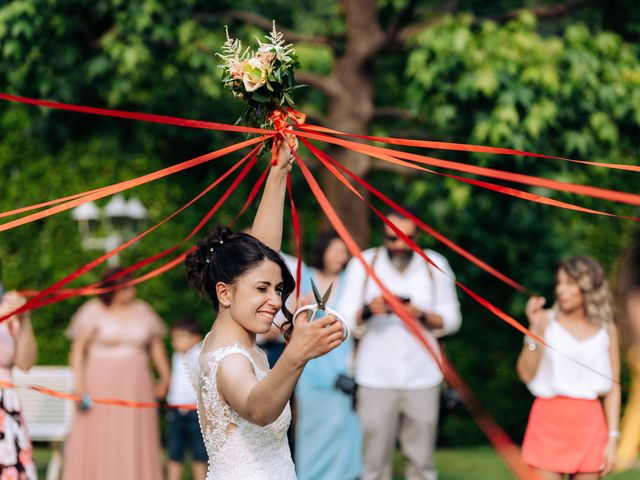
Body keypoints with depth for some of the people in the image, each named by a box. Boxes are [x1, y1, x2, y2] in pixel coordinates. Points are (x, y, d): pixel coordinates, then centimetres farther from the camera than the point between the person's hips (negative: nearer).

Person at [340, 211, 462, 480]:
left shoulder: (435, 265, 7)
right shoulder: (363, 264, 4)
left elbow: (451, 319, 6)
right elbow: (346, 320, -1)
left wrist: (422, 316, -14)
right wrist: (367, 310, -22)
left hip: (422, 377, 1)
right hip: (376, 378, -1)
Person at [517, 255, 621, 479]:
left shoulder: (606, 329, 5)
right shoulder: (547, 320, 1)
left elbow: (613, 387, 6)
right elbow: (526, 373, -7)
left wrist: (612, 438, 1)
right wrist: (535, 328, -14)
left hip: (589, 423, 1)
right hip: (548, 419, -1)